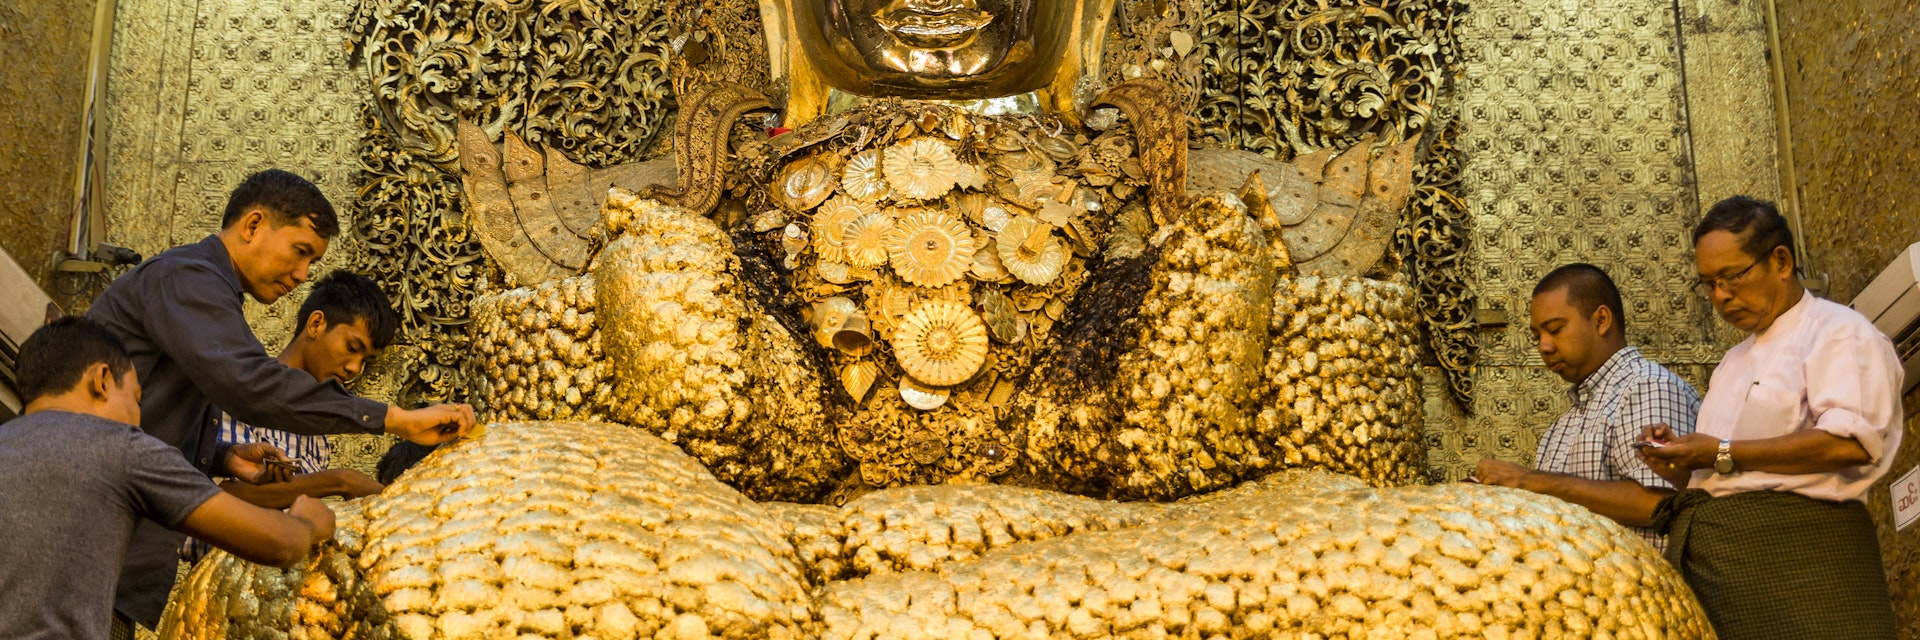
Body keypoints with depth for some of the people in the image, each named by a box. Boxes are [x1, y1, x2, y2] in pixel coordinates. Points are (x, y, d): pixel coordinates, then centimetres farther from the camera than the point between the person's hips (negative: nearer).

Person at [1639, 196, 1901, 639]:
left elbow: (1850, 442, -17)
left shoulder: (1838, 332, 1)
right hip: (1703, 556, 7)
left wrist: (1723, 453, -13)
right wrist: (1679, 465, 4)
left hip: (1791, 551, -7)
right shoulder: (1735, 361, 27)